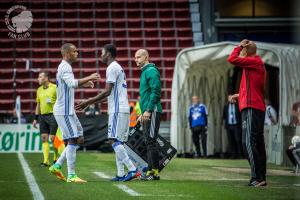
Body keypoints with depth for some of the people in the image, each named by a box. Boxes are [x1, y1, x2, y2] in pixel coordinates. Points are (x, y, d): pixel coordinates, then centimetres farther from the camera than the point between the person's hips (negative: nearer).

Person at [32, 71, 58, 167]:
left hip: (52, 115, -6)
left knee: (53, 138, -4)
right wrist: (36, 118, 16)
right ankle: (46, 161, 0)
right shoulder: (39, 90, 14)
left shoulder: (55, 88, -5)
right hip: (42, 117, 6)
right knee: (44, 138, 0)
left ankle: (56, 158, 13)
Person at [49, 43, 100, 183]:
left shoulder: (65, 67, 18)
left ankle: (57, 166, 13)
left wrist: (83, 84, 21)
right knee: (72, 140, -9)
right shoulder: (65, 68, -14)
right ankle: (71, 175, -8)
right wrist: (89, 78, -26)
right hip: (64, 111, -10)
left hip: (68, 110, 10)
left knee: (79, 139, 11)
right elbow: (72, 83, -31)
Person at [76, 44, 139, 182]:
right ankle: (121, 174, 5)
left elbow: (107, 92, -16)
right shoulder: (118, 68, 22)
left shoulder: (112, 68, -9)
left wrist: (87, 102, -12)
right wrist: (90, 103, 26)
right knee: (117, 142, 8)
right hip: (122, 109, 10)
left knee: (114, 141, -13)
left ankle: (132, 169, -20)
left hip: (117, 110, -10)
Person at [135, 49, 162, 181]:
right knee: (148, 141, 10)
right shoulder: (144, 72, 22)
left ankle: (154, 171, -11)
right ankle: (151, 170, 12)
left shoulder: (151, 71, -9)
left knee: (151, 141, -11)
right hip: (146, 113, 10)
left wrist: (148, 110, -22)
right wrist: (142, 113, 24)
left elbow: (155, 91, -19)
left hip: (152, 111, -10)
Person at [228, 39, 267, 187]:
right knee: (257, 143, 10)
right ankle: (261, 178, 12)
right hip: (258, 108, 10)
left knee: (249, 142, -15)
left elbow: (232, 59, -14)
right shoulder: (257, 64, 22)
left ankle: (257, 177, -21)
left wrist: (239, 46, 1)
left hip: (251, 108, -10)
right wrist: (239, 95, 22)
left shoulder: (255, 61, -7)